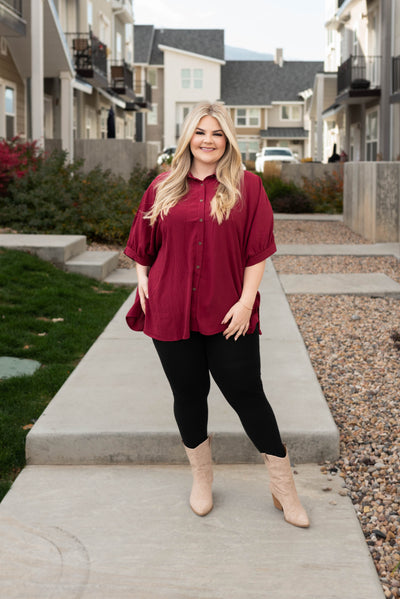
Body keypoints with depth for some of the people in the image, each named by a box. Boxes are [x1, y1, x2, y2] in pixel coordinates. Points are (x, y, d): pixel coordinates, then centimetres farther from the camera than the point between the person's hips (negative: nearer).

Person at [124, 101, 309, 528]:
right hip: (172, 314, 3)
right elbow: (143, 248, 15)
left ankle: (283, 488, 16)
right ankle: (201, 478, 33)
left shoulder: (247, 187, 0)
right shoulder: (163, 188, 7)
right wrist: (143, 285, 4)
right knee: (188, 395, 12)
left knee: (247, 395, 1)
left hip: (227, 316, -2)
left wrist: (246, 302, -9)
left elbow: (257, 250, -3)